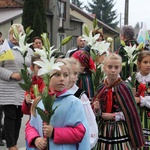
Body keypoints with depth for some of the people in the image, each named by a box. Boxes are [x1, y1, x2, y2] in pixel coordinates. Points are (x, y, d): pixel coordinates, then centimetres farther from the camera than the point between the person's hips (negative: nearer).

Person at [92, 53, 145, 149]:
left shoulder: (124, 87, -9)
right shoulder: (101, 88, 3)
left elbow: (131, 113, -9)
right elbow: (98, 113, 10)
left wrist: (114, 116, -12)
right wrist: (97, 110, -11)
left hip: (120, 131, -4)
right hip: (104, 131, 4)